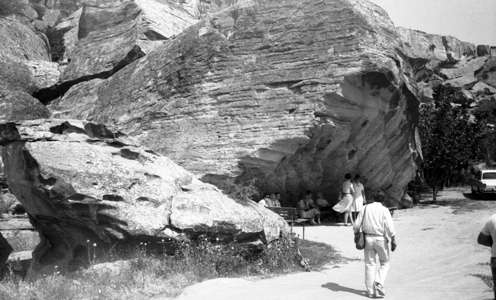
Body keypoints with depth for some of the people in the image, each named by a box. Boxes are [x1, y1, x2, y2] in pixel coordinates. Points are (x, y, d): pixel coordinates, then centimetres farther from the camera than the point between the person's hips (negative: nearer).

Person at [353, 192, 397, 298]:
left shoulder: (365, 208, 4)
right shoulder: (384, 210, -5)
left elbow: (356, 225, 3)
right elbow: (390, 228, -14)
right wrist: (393, 241, -9)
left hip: (368, 239, 3)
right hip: (381, 240, -3)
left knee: (370, 264, 11)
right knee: (385, 263, 15)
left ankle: (371, 291, 12)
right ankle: (378, 283, -5)